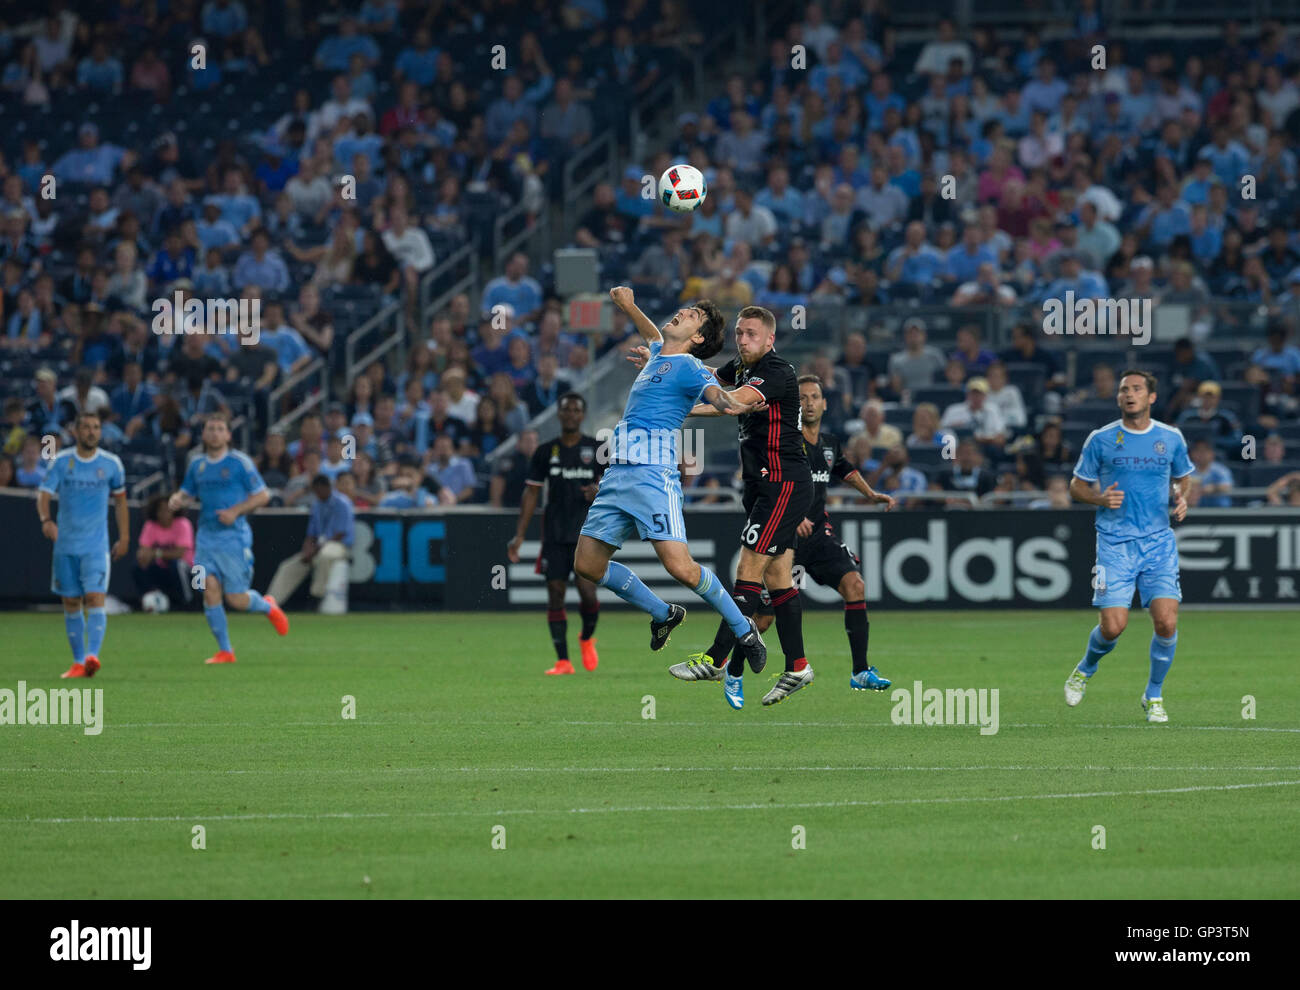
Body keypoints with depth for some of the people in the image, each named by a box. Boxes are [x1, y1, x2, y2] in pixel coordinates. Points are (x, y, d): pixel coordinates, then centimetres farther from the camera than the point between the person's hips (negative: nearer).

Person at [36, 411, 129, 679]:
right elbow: (43, 493, -8)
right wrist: (46, 520, -28)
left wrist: (124, 538, 12)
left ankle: (92, 655, -27)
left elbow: (120, 500, 14)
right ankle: (78, 662, 16)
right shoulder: (61, 461, 0)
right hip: (66, 544, 1)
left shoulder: (111, 464, 2)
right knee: (70, 603, 6)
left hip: (97, 546, -1)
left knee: (95, 598, -18)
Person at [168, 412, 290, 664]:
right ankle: (225, 650, 0)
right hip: (206, 537, 4)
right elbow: (187, 493, 21)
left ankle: (268, 607, 31)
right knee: (209, 589, -10)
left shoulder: (239, 462, -5)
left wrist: (235, 511, -15)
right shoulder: (197, 464, 9)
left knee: (237, 600, -4)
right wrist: (177, 499, -3)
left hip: (234, 537, -4)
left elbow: (262, 495, -3)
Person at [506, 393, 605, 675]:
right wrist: (520, 535, 3)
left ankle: (587, 638, 18)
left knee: (587, 591, -14)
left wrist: (601, 491, -12)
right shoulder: (546, 452, 8)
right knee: (555, 593, -4)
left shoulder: (596, 449, 4)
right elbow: (531, 493, 9)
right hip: (554, 535, 2)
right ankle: (563, 660, 1)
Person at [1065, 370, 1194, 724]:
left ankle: (1154, 695, 10)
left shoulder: (1171, 438, 6)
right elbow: (1077, 484, 10)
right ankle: (1085, 669, 24)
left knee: (1166, 621, -12)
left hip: (1158, 541, 1)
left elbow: (1183, 477, 22)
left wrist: (1182, 498, -1)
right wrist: (1100, 498, -11)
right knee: (1113, 626, -11)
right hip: (1114, 544, -1)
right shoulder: (1101, 440, 1)